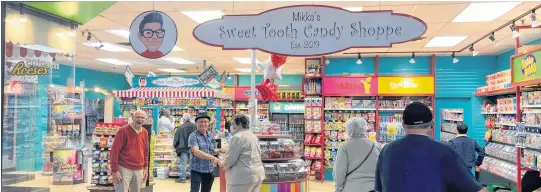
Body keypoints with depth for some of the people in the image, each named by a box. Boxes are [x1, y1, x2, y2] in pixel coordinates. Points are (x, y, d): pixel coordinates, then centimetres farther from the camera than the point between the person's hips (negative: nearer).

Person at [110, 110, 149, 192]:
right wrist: (114, 170, -13)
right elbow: (114, 151, -11)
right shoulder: (123, 131, -10)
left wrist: (146, 168, 15)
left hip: (139, 170, 6)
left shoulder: (145, 132, 9)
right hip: (124, 169, -6)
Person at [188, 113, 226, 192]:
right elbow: (196, 152, -23)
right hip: (197, 170, -6)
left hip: (210, 170, 6)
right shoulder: (193, 136, -10)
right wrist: (212, 158, -33)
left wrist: (219, 150, -5)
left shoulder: (211, 135, 8)